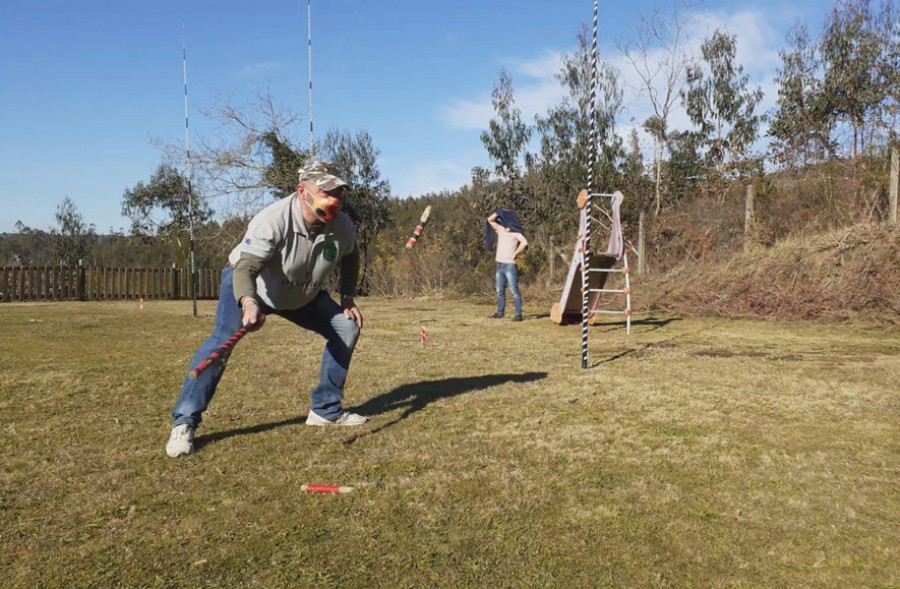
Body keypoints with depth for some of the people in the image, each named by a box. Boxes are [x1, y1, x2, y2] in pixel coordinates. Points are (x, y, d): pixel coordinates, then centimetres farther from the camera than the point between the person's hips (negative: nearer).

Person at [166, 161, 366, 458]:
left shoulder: (343, 226, -17)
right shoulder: (274, 220, -36)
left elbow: (349, 258, 6)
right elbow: (245, 268, -46)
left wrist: (348, 298, -3)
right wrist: (249, 303, -65)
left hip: (303, 294, 6)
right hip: (248, 286, -6)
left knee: (347, 328, 2)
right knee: (223, 340, -27)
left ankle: (326, 410, 15)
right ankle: (184, 424, -16)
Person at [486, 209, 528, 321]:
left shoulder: (516, 233, -5)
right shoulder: (501, 230, 14)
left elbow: (524, 242, -22)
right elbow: (490, 220, 17)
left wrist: (516, 253, -17)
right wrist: (499, 212, 6)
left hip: (510, 265, -7)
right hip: (500, 265, 7)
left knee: (514, 290, -9)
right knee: (500, 291, 12)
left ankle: (518, 314, -10)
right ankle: (500, 313, 20)